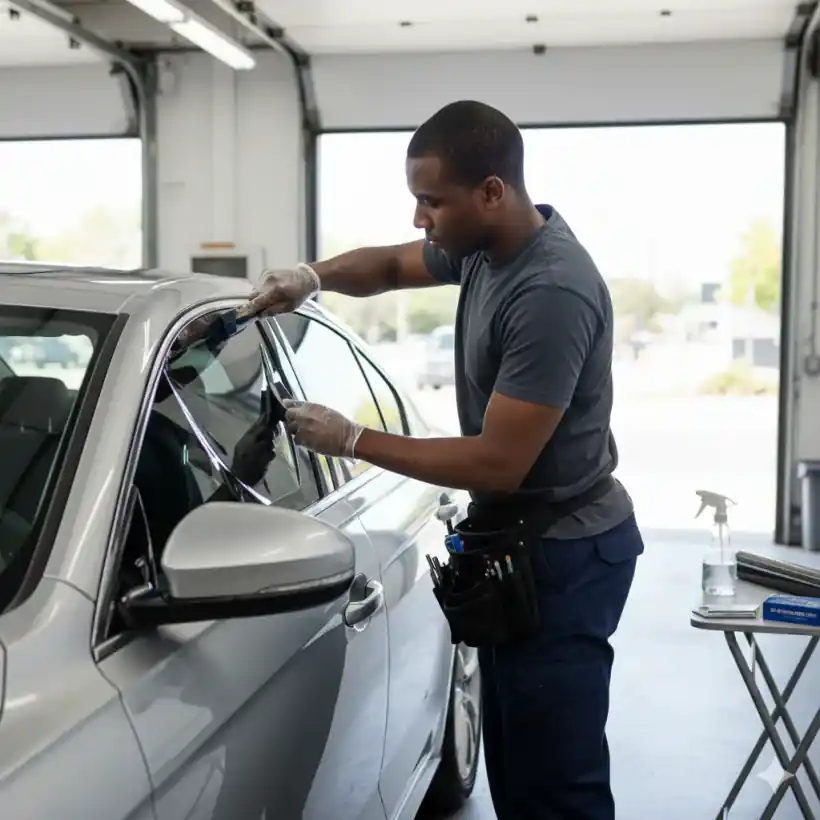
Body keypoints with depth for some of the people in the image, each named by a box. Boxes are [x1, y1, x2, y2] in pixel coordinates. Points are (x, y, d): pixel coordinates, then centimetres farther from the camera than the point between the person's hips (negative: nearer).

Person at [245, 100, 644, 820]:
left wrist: (351, 441, -18)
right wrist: (313, 277, 0)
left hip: (561, 556, -10)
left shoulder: (553, 293, -27)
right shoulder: (483, 245, 2)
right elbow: (393, 265, 22)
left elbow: (498, 464, -26)